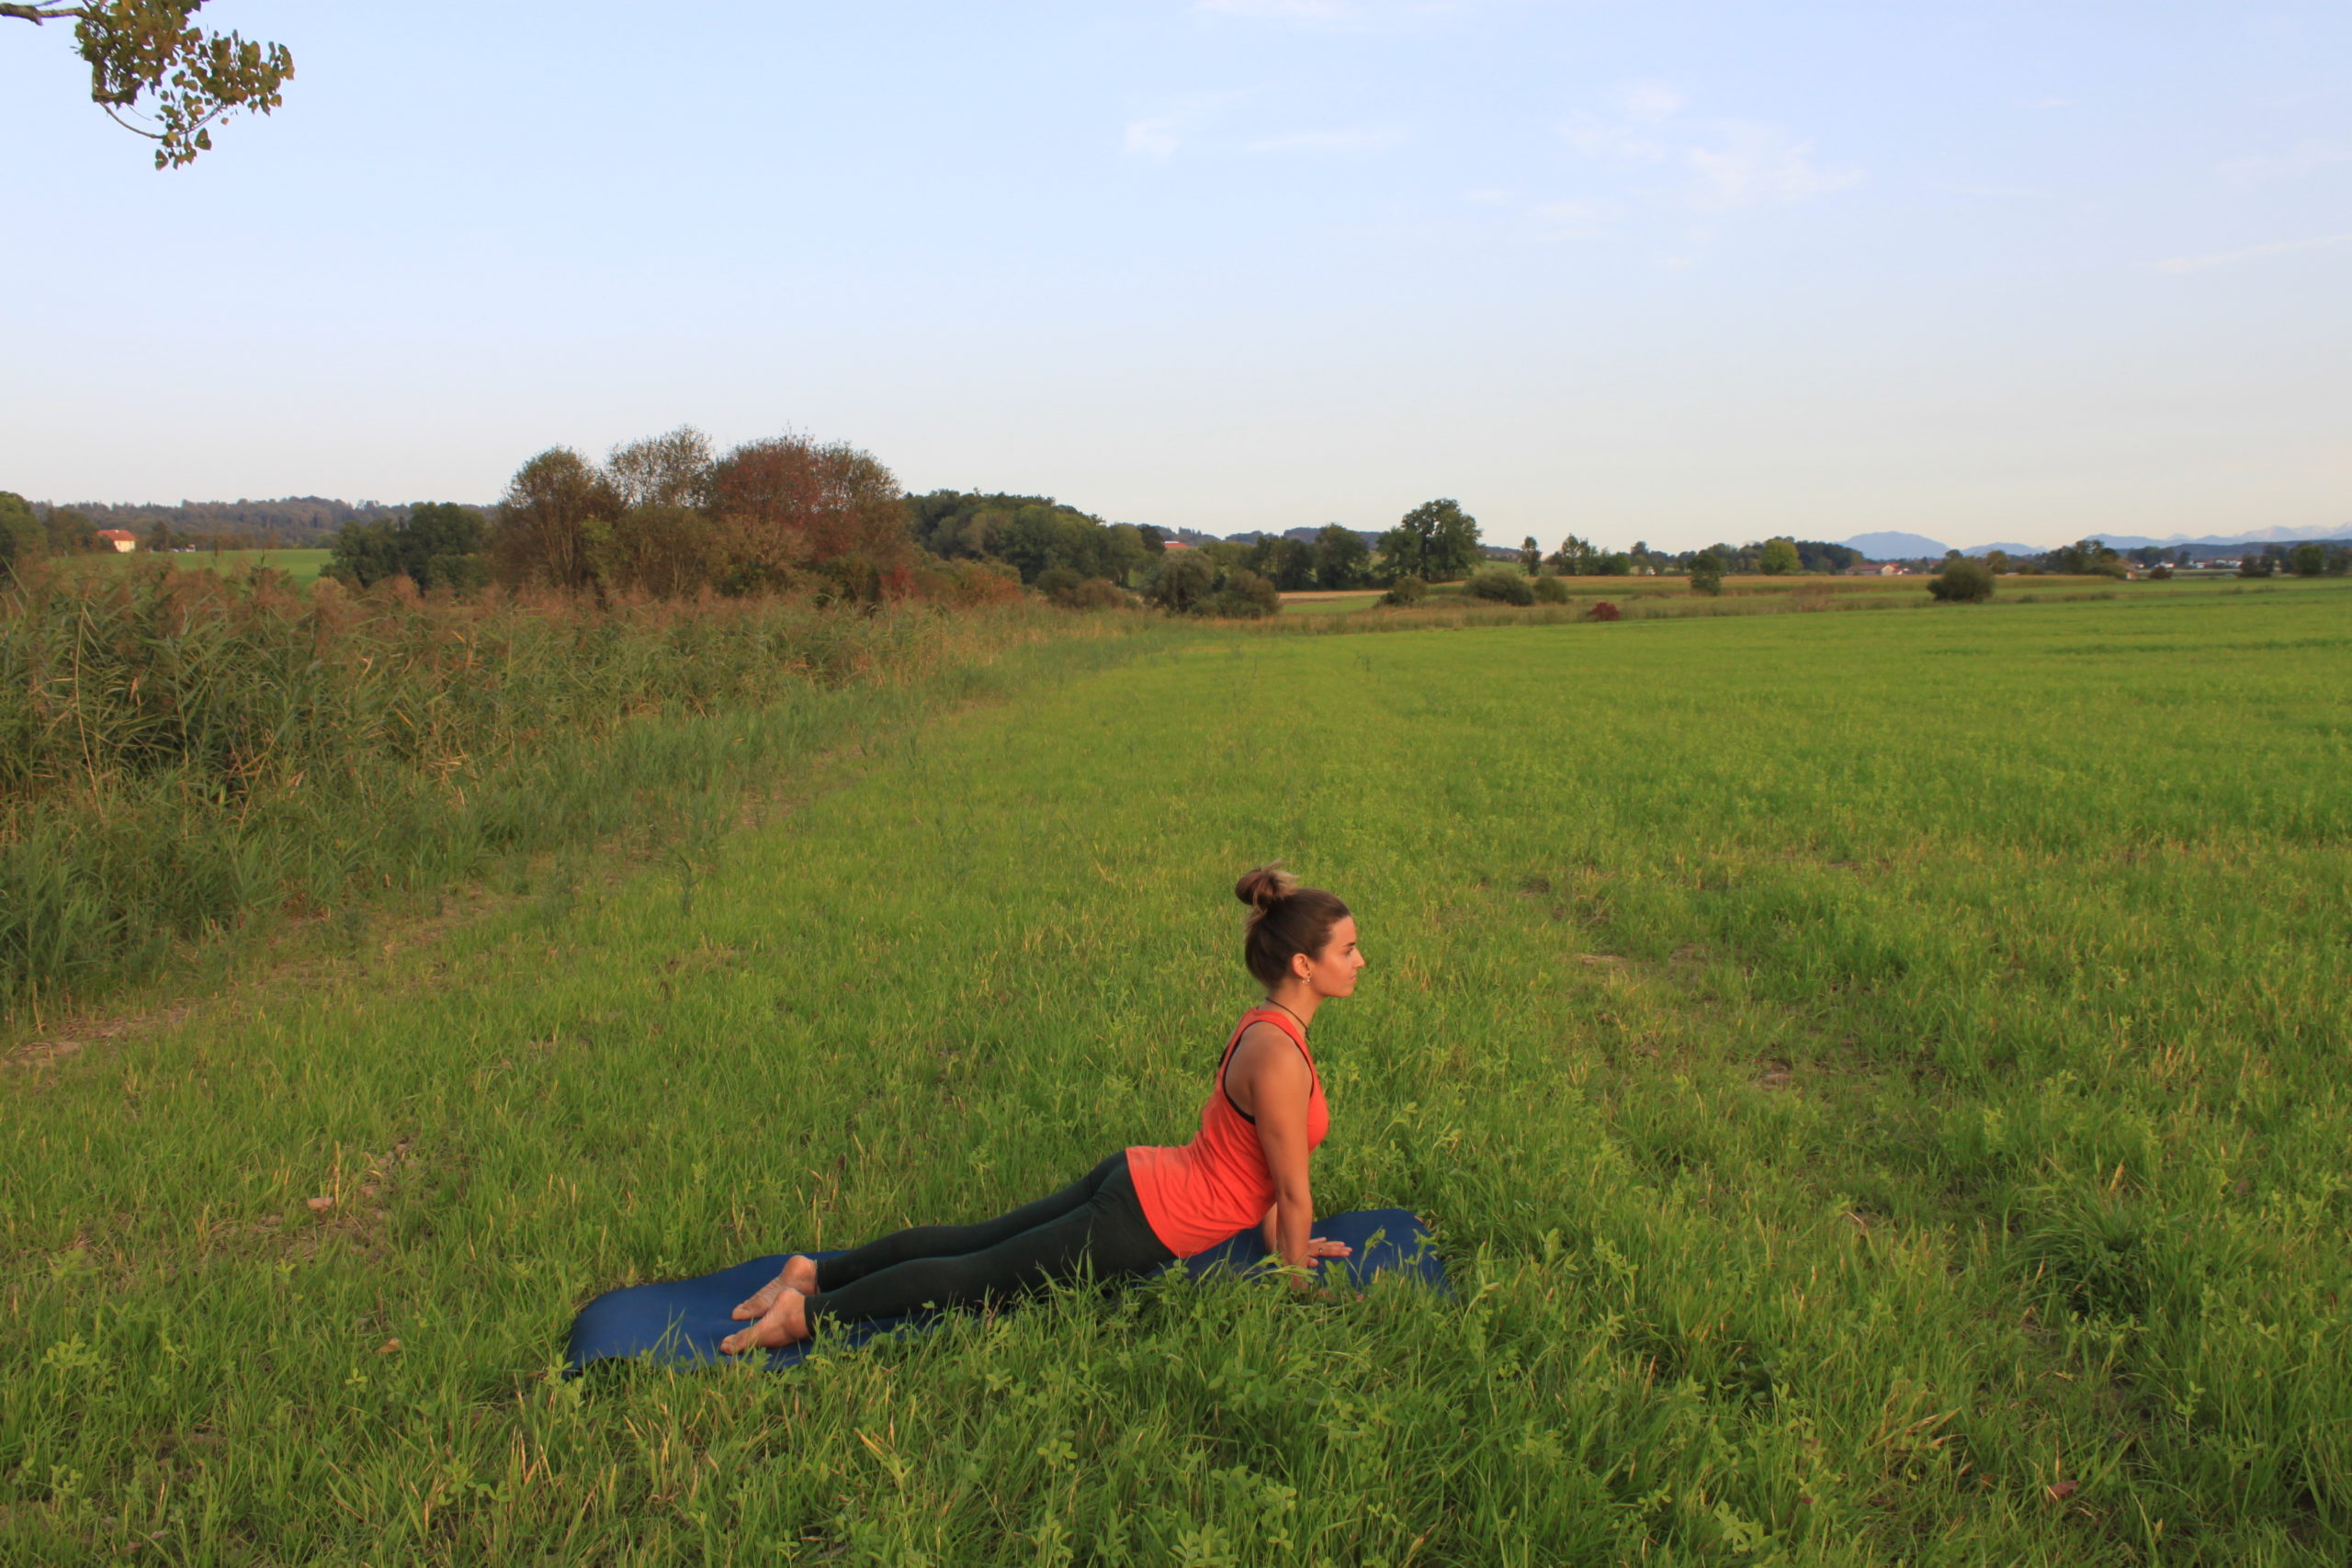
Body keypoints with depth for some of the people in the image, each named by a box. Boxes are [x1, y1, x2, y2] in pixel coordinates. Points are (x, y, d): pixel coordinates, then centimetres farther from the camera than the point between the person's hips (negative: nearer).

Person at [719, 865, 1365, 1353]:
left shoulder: (1264, 1024, 5)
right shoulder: (1279, 1057, -25)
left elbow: (1258, 1158, 18)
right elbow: (1295, 1192, -15)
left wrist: (1281, 1239, 24)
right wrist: (1293, 1276, -1)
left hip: (1137, 1179, 9)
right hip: (1144, 1224, -9)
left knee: (975, 1238, 15)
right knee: (979, 1272, 1)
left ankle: (817, 1272, 21)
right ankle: (809, 1312, 5)